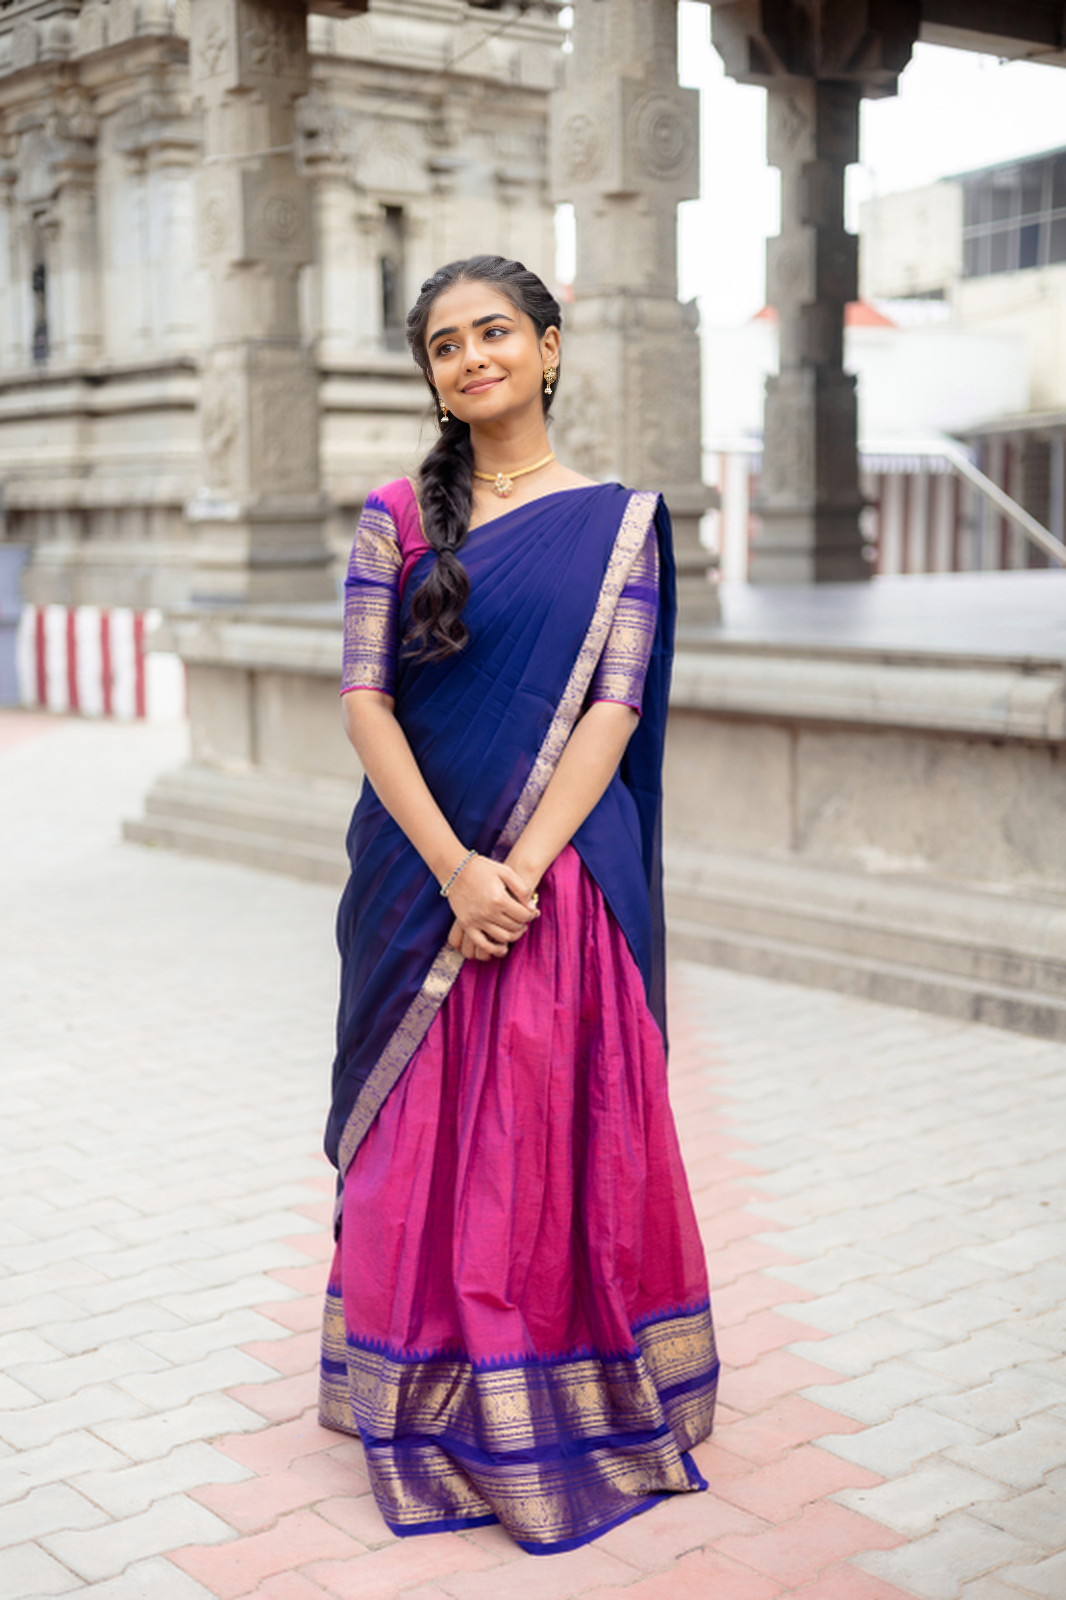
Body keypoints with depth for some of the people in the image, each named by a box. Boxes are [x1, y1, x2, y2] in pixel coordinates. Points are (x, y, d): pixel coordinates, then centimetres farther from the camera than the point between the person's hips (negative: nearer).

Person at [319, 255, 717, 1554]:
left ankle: (569, 1415, 23)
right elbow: (364, 698, -3)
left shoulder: (618, 518, 3)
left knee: (564, 1138, 5)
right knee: (424, 1143, 7)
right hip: (419, 875, 1)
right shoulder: (394, 517, 4)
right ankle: (435, 1421, 23)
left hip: (565, 875, -1)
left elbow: (615, 705, -5)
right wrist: (456, 870, -14)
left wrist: (522, 867, -15)